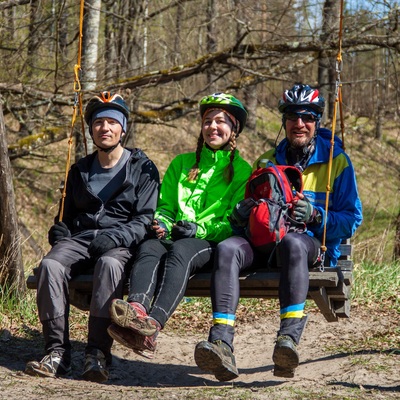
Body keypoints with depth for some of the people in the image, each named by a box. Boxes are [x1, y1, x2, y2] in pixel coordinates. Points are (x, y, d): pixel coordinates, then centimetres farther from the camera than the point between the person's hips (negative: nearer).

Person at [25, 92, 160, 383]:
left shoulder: (143, 168, 8)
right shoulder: (80, 170, 23)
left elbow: (146, 219, -2)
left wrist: (116, 237, -20)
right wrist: (59, 230, 6)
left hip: (121, 243, -4)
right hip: (80, 237, 4)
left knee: (109, 263, -40)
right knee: (51, 264, -30)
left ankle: (98, 354, -42)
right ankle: (57, 352, -32)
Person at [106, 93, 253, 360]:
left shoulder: (242, 170, 12)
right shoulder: (181, 163, 26)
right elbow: (164, 205, 23)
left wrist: (200, 229, -14)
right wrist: (161, 224, -1)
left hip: (212, 244, -4)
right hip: (175, 237, 4)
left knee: (181, 250, -38)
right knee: (149, 248, -32)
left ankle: (153, 326, -59)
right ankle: (137, 310, -61)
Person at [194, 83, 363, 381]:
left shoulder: (336, 161, 13)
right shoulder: (266, 162, 25)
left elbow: (352, 219, 8)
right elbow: (248, 214, 25)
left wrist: (315, 215, -11)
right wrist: (241, 214, -1)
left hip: (314, 244, -3)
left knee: (292, 242, -41)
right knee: (228, 248, -31)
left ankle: (289, 339, -57)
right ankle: (221, 343, -49)